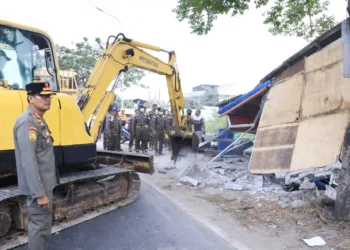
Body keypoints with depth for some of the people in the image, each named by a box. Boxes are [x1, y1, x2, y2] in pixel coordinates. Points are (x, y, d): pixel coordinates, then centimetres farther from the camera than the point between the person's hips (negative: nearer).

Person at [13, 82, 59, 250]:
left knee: (44, 224, 21)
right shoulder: (27, 122, -21)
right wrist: (39, 193, -24)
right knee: (40, 225, 2)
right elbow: (28, 161, -26)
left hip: (45, 184, 10)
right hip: (38, 187, -10)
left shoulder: (38, 120, 10)